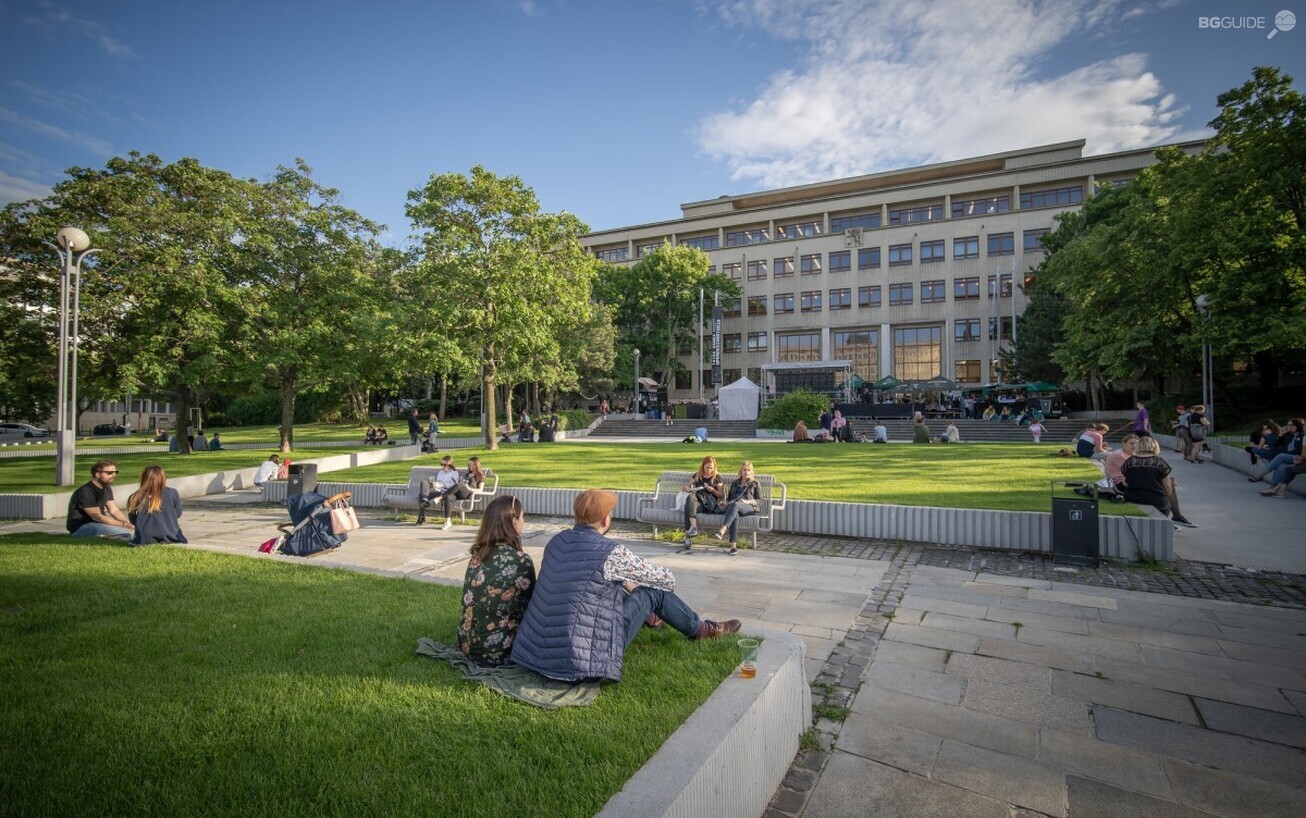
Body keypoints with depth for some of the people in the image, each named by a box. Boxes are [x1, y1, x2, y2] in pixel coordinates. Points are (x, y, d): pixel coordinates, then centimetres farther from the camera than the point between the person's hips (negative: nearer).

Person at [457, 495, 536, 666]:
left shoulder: (478, 554, 1)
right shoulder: (521, 560, -18)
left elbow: (471, 600, 11)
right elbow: (531, 607, -6)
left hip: (467, 645, 6)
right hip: (498, 652, -6)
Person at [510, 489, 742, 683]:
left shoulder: (557, 541, 1)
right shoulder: (611, 552, -18)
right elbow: (668, 580, -3)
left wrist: (623, 581, 25)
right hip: (582, 661, -7)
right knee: (654, 591, 5)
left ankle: (648, 616, 55)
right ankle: (701, 629, 30)